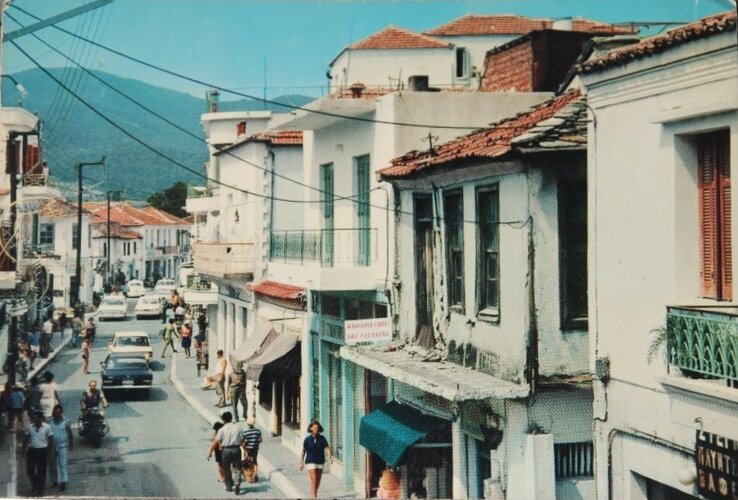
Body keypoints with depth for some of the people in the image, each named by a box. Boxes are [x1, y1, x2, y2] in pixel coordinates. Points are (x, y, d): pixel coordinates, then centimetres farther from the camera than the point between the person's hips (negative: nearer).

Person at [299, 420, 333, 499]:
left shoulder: (322, 438, -5)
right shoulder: (307, 439, -6)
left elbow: (327, 448, -14)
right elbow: (303, 451, 0)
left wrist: (330, 457, -30)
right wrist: (301, 462, -3)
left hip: (320, 462, 3)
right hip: (310, 462, -3)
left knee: (318, 481, 13)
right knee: (313, 479, -16)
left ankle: (315, 495, 33)